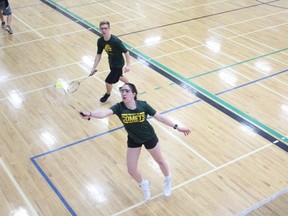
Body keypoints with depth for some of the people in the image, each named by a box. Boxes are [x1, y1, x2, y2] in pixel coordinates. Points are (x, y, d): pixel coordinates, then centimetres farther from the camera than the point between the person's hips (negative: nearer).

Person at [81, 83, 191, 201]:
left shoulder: (143, 105, -27)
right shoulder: (119, 107, -27)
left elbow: (160, 117, -16)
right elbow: (105, 112, -47)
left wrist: (177, 127, -14)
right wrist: (90, 114, -67)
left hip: (149, 137, -1)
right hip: (133, 140, 1)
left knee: (160, 161, 20)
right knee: (131, 170, 5)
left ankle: (168, 180, 54)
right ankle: (144, 184, 41)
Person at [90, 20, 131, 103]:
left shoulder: (115, 41, -33)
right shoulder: (100, 41, -15)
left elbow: (126, 52, -23)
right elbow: (98, 55, -4)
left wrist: (128, 65, -23)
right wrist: (94, 67, -7)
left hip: (118, 64, -7)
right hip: (111, 62, 7)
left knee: (108, 81, -3)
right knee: (118, 77, 29)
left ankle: (108, 94, 31)